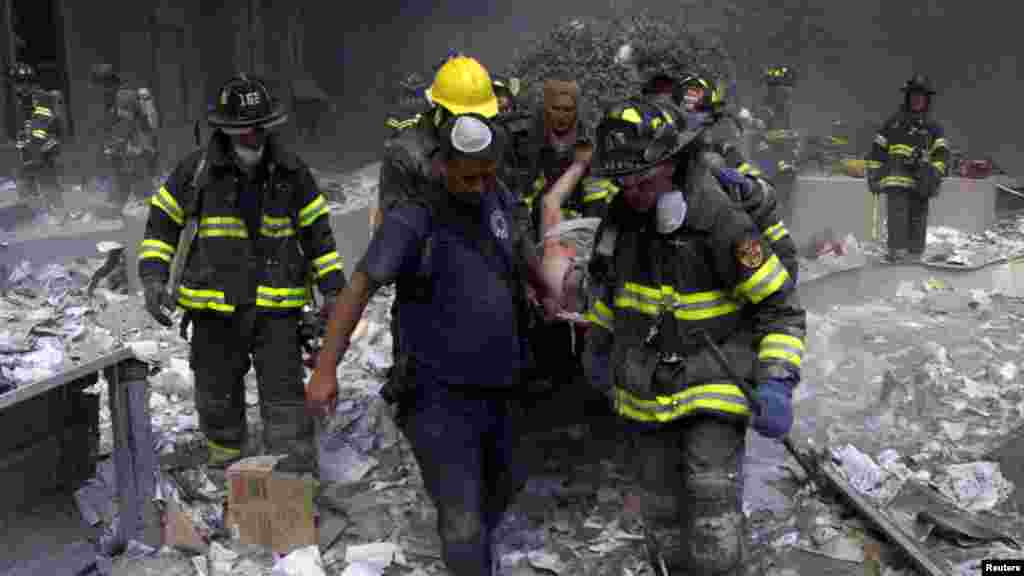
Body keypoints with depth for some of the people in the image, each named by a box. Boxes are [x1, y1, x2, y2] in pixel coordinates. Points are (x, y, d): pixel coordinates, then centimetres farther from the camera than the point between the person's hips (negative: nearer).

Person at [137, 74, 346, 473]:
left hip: (277, 309, 0)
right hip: (215, 308, 1)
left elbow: (318, 234, 8)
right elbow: (161, 223, 6)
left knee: (285, 400, -4)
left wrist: (333, 290, 2)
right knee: (218, 398, 13)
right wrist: (153, 280, -6)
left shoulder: (292, 173, 1)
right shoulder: (197, 170, -3)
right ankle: (226, 470, 35)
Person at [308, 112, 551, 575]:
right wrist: (325, 368, -34)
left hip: (496, 391, 8)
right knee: (464, 526, -7)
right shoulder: (414, 221, -21)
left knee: (505, 483, 27)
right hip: (441, 398, -7)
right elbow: (359, 288, -26)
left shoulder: (493, 196, 1)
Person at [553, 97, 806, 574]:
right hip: (644, 395, 6)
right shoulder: (620, 218, -3)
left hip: (711, 393, -5)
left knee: (713, 534, -11)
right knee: (666, 514, 19)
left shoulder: (723, 226, -20)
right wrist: (598, 345, 24)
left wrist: (776, 381, -20)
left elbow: (781, 308, -11)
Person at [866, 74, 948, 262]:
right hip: (896, 180, -2)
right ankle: (897, 254, -19)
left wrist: (936, 172, -13)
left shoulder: (933, 127, 17)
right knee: (898, 218, -15)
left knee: (918, 222, 3)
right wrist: (873, 174, 7)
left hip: (920, 183, 2)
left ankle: (914, 258, 9)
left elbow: (942, 153, 5)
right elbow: (878, 149, 14)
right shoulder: (894, 122, 14)